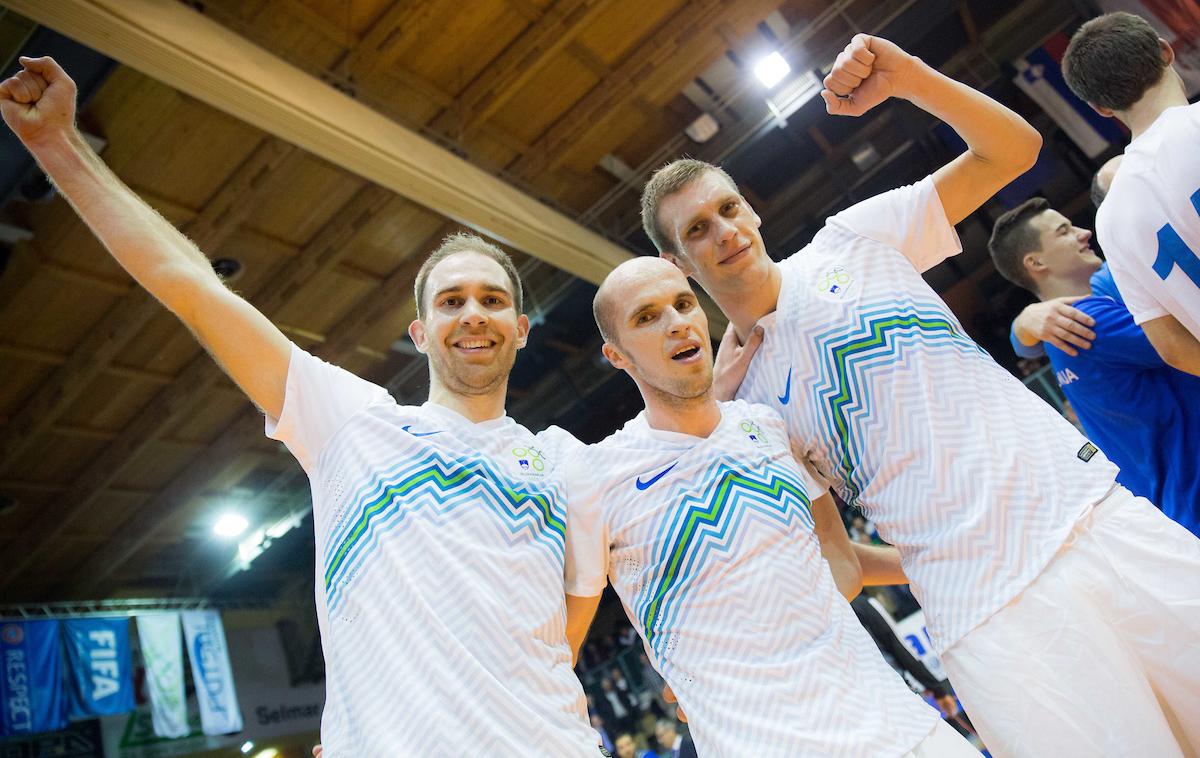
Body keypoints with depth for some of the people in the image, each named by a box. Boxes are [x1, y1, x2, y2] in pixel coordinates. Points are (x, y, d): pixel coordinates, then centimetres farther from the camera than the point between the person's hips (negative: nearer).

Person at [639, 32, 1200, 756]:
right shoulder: (737, 398, 2)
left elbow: (1012, 148, 4)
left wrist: (909, 77, -10)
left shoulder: (852, 239, 4)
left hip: (1098, 509, 2)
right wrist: (931, 563, -5)